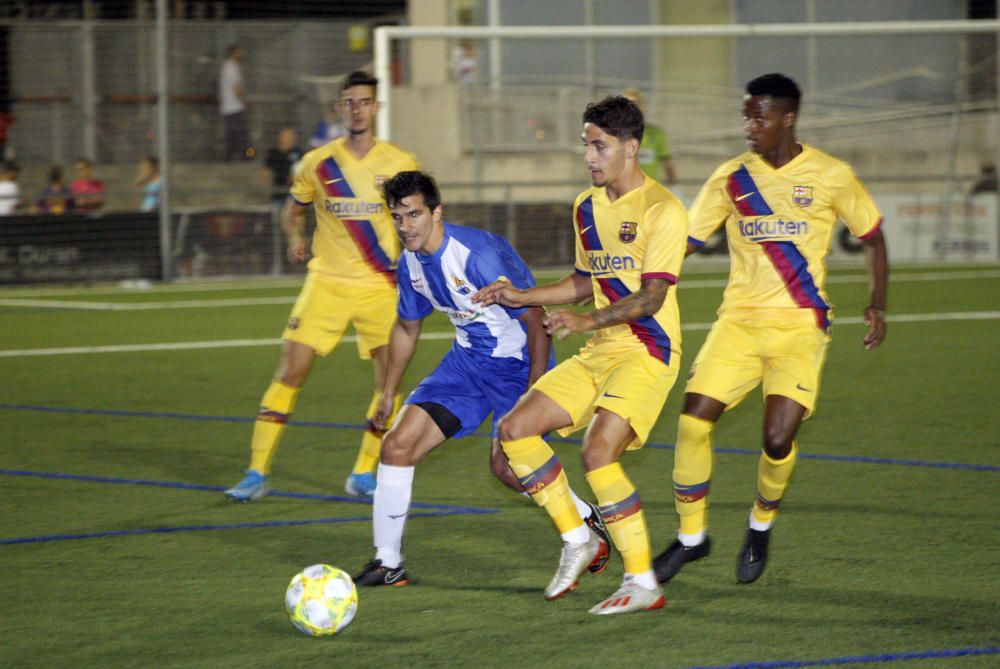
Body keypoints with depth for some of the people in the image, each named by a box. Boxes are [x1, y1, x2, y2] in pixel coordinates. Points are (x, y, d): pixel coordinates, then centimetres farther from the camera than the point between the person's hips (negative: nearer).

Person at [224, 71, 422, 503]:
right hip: (327, 283, 0)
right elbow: (292, 212, 15)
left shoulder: (401, 164, 0)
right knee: (290, 371, -8)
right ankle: (257, 473, -2)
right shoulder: (318, 163, 2)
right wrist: (294, 238, -5)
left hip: (381, 285, 0)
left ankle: (363, 475, 10)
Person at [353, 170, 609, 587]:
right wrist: (388, 394, 22)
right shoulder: (410, 263, -2)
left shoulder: (480, 254, -26)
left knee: (506, 466, -13)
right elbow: (406, 328, 17)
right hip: (467, 361, 7)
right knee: (397, 444, -6)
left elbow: (536, 321, -21)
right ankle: (387, 563, 3)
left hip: (518, 365, -7)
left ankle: (588, 522, 16)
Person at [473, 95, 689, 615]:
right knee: (515, 429, -2)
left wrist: (587, 321, -33)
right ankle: (576, 539, 11)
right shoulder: (587, 206, 13)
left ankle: (643, 583, -14)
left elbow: (650, 298, -20)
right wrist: (521, 297, 16)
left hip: (647, 352, -8)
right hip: (598, 354, 8)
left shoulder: (661, 210, -13)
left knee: (598, 452, -24)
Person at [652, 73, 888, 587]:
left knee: (778, 438, -15)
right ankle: (691, 536, 7)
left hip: (800, 325, -3)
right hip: (739, 321, 3)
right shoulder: (731, 178, 4)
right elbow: (683, 241, 5)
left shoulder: (830, 176, -1)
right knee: (693, 421, -12)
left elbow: (872, 236, 11)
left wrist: (877, 303, 3)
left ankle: (761, 525, 16)